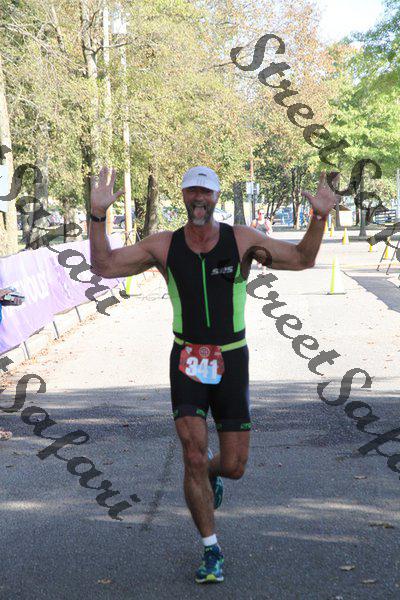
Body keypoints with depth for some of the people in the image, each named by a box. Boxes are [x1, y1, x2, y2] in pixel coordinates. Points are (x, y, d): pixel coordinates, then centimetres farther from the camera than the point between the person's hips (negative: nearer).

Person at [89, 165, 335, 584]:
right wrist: (98, 216, -19)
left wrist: (319, 218, -21)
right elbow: (104, 266, -5)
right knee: (194, 457, -12)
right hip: (187, 361, 0)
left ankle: (210, 474, 44)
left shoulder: (241, 240, -4)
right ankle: (211, 552, 6)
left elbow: (301, 259, -4)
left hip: (231, 361, 1)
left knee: (234, 466, 3)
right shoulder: (163, 246, -3)